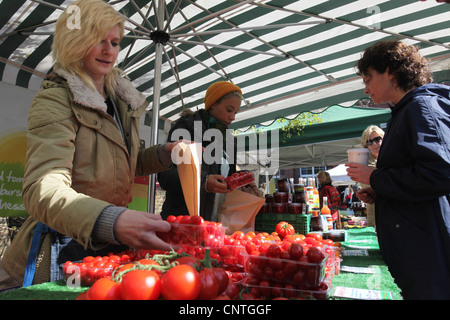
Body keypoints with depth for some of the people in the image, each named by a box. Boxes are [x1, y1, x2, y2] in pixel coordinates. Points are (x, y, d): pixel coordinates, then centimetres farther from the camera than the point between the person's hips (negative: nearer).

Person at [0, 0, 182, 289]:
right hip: (64, 251, -6)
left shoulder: (122, 100, 10)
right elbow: (43, 189, -28)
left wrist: (165, 154, 0)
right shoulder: (54, 100, -14)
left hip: (112, 246, 7)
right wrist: (111, 220, -46)